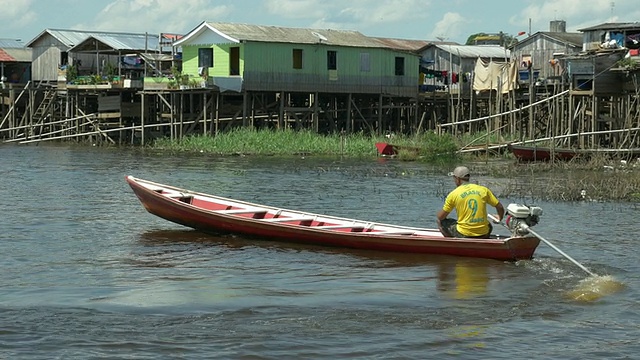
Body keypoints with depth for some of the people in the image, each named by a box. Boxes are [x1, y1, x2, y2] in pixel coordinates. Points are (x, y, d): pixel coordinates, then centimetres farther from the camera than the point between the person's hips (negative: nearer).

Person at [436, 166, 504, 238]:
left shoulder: (453, 194, -4)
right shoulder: (483, 190, 2)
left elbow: (440, 217, 3)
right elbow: (500, 207, 10)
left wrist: (438, 214, 29)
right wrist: (499, 218, 32)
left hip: (463, 234, -4)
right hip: (483, 234, 4)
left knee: (441, 222, 18)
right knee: (489, 226, 39)